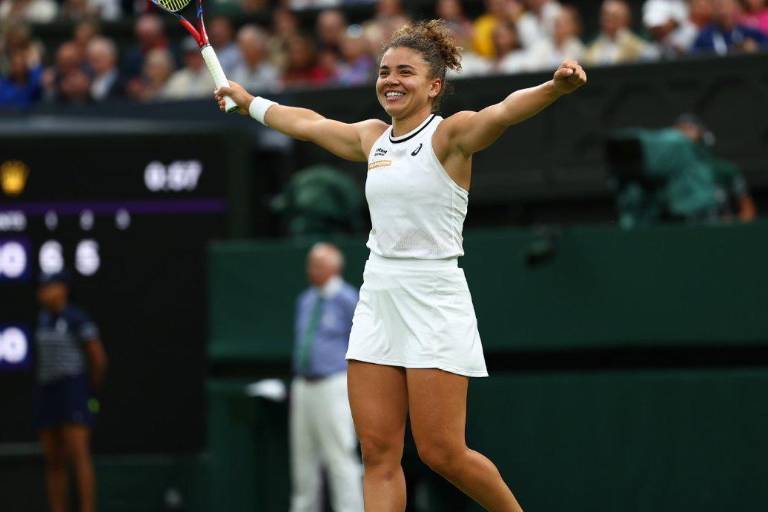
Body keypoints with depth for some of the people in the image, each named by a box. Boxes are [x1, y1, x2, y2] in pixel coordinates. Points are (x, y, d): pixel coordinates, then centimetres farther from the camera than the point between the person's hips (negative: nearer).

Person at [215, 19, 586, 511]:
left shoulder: (450, 134, -8)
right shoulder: (372, 137, 12)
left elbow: (504, 111, -29)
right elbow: (307, 122, 30)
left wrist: (555, 87, -48)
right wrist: (250, 102, 44)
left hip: (434, 304, -6)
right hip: (378, 300, 7)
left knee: (443, 453, -7)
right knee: (379, 452, 1)